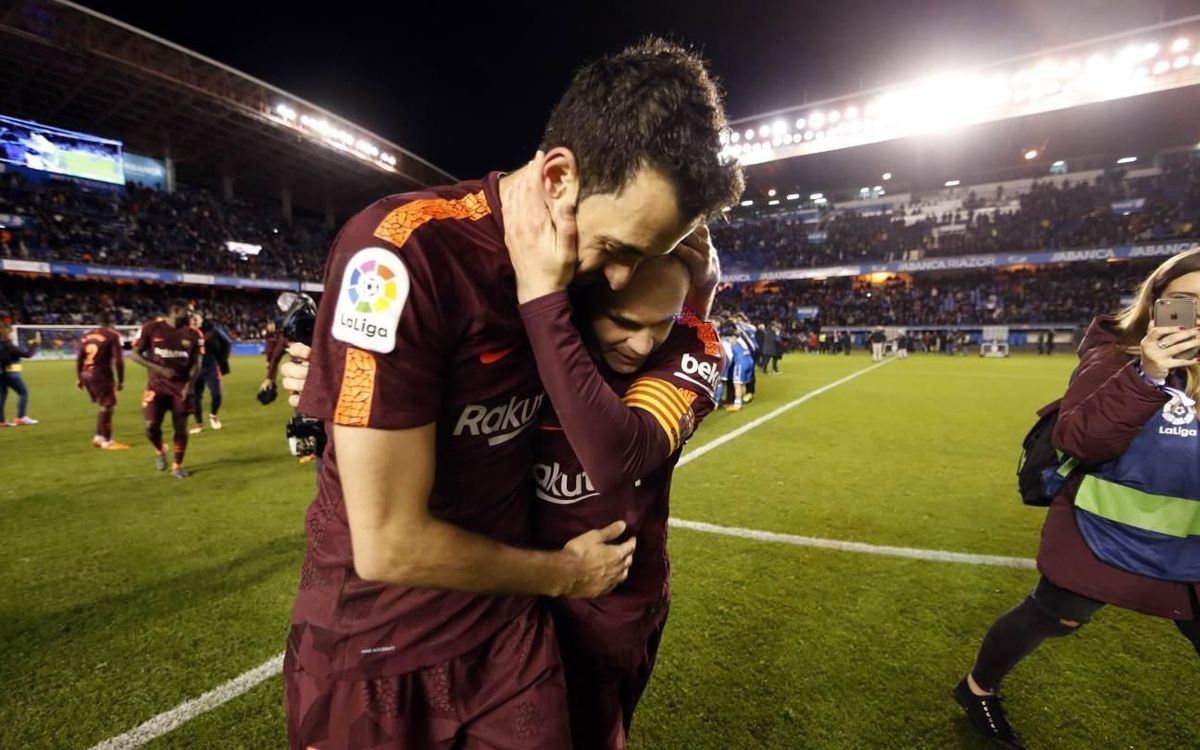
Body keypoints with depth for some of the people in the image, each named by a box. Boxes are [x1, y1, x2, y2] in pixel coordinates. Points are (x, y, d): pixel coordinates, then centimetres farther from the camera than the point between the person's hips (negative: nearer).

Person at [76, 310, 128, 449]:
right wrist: (121, 380, -6)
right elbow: (118, 360, -12)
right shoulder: (112, 336, -6)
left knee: (105, 406, 20)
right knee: (108, 407, 1)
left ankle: (99, 437, 21)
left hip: (86, 375, 7)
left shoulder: (87, 335, 14)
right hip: (101, 375, -7)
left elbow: (79, 358, 15)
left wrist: (79, 378, 23)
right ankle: (106, 441, 3)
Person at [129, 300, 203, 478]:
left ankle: (177, 466, 18)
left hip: (181, 386, 2)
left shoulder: (193, 334, 0)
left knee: (181, 427, 2)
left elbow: (196, 363, 0)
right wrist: (160, 370, -17)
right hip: (157, 385, -1)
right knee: (151, 426, -7)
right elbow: (134, 355, -4)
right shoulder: (151, 328, -6)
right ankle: (160, 451, 27)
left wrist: (190, 385, -16)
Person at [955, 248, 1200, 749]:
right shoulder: (1116, 357, -15)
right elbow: (1076, 440, -27)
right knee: (1045, 619, 12)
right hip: (1107, 541, -5)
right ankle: (977, 690, 35)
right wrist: (1146, 378, -34)